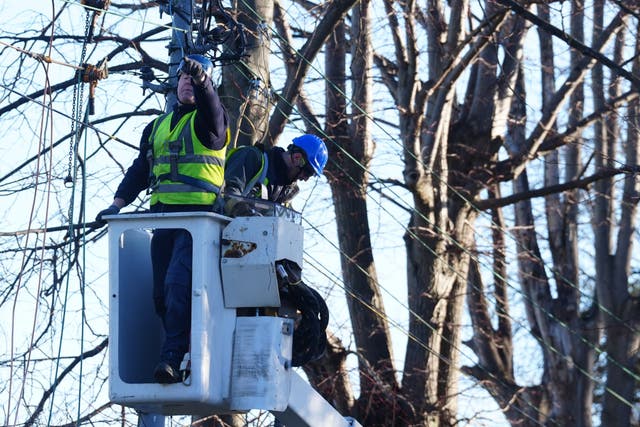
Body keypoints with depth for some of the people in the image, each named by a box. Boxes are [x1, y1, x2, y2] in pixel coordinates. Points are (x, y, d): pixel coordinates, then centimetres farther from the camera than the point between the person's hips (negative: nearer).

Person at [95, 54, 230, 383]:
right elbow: (140, 170, 23)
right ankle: (188, 354, 4)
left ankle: (171, 358, -25)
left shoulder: (207, 119, 5)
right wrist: (117, 204, 9)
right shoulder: (157, 127, 23)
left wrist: (202, 81, -39)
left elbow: (212, 110, -20)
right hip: (163, 215, 7)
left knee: (178, 282, -22)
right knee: (162, 292, -1)